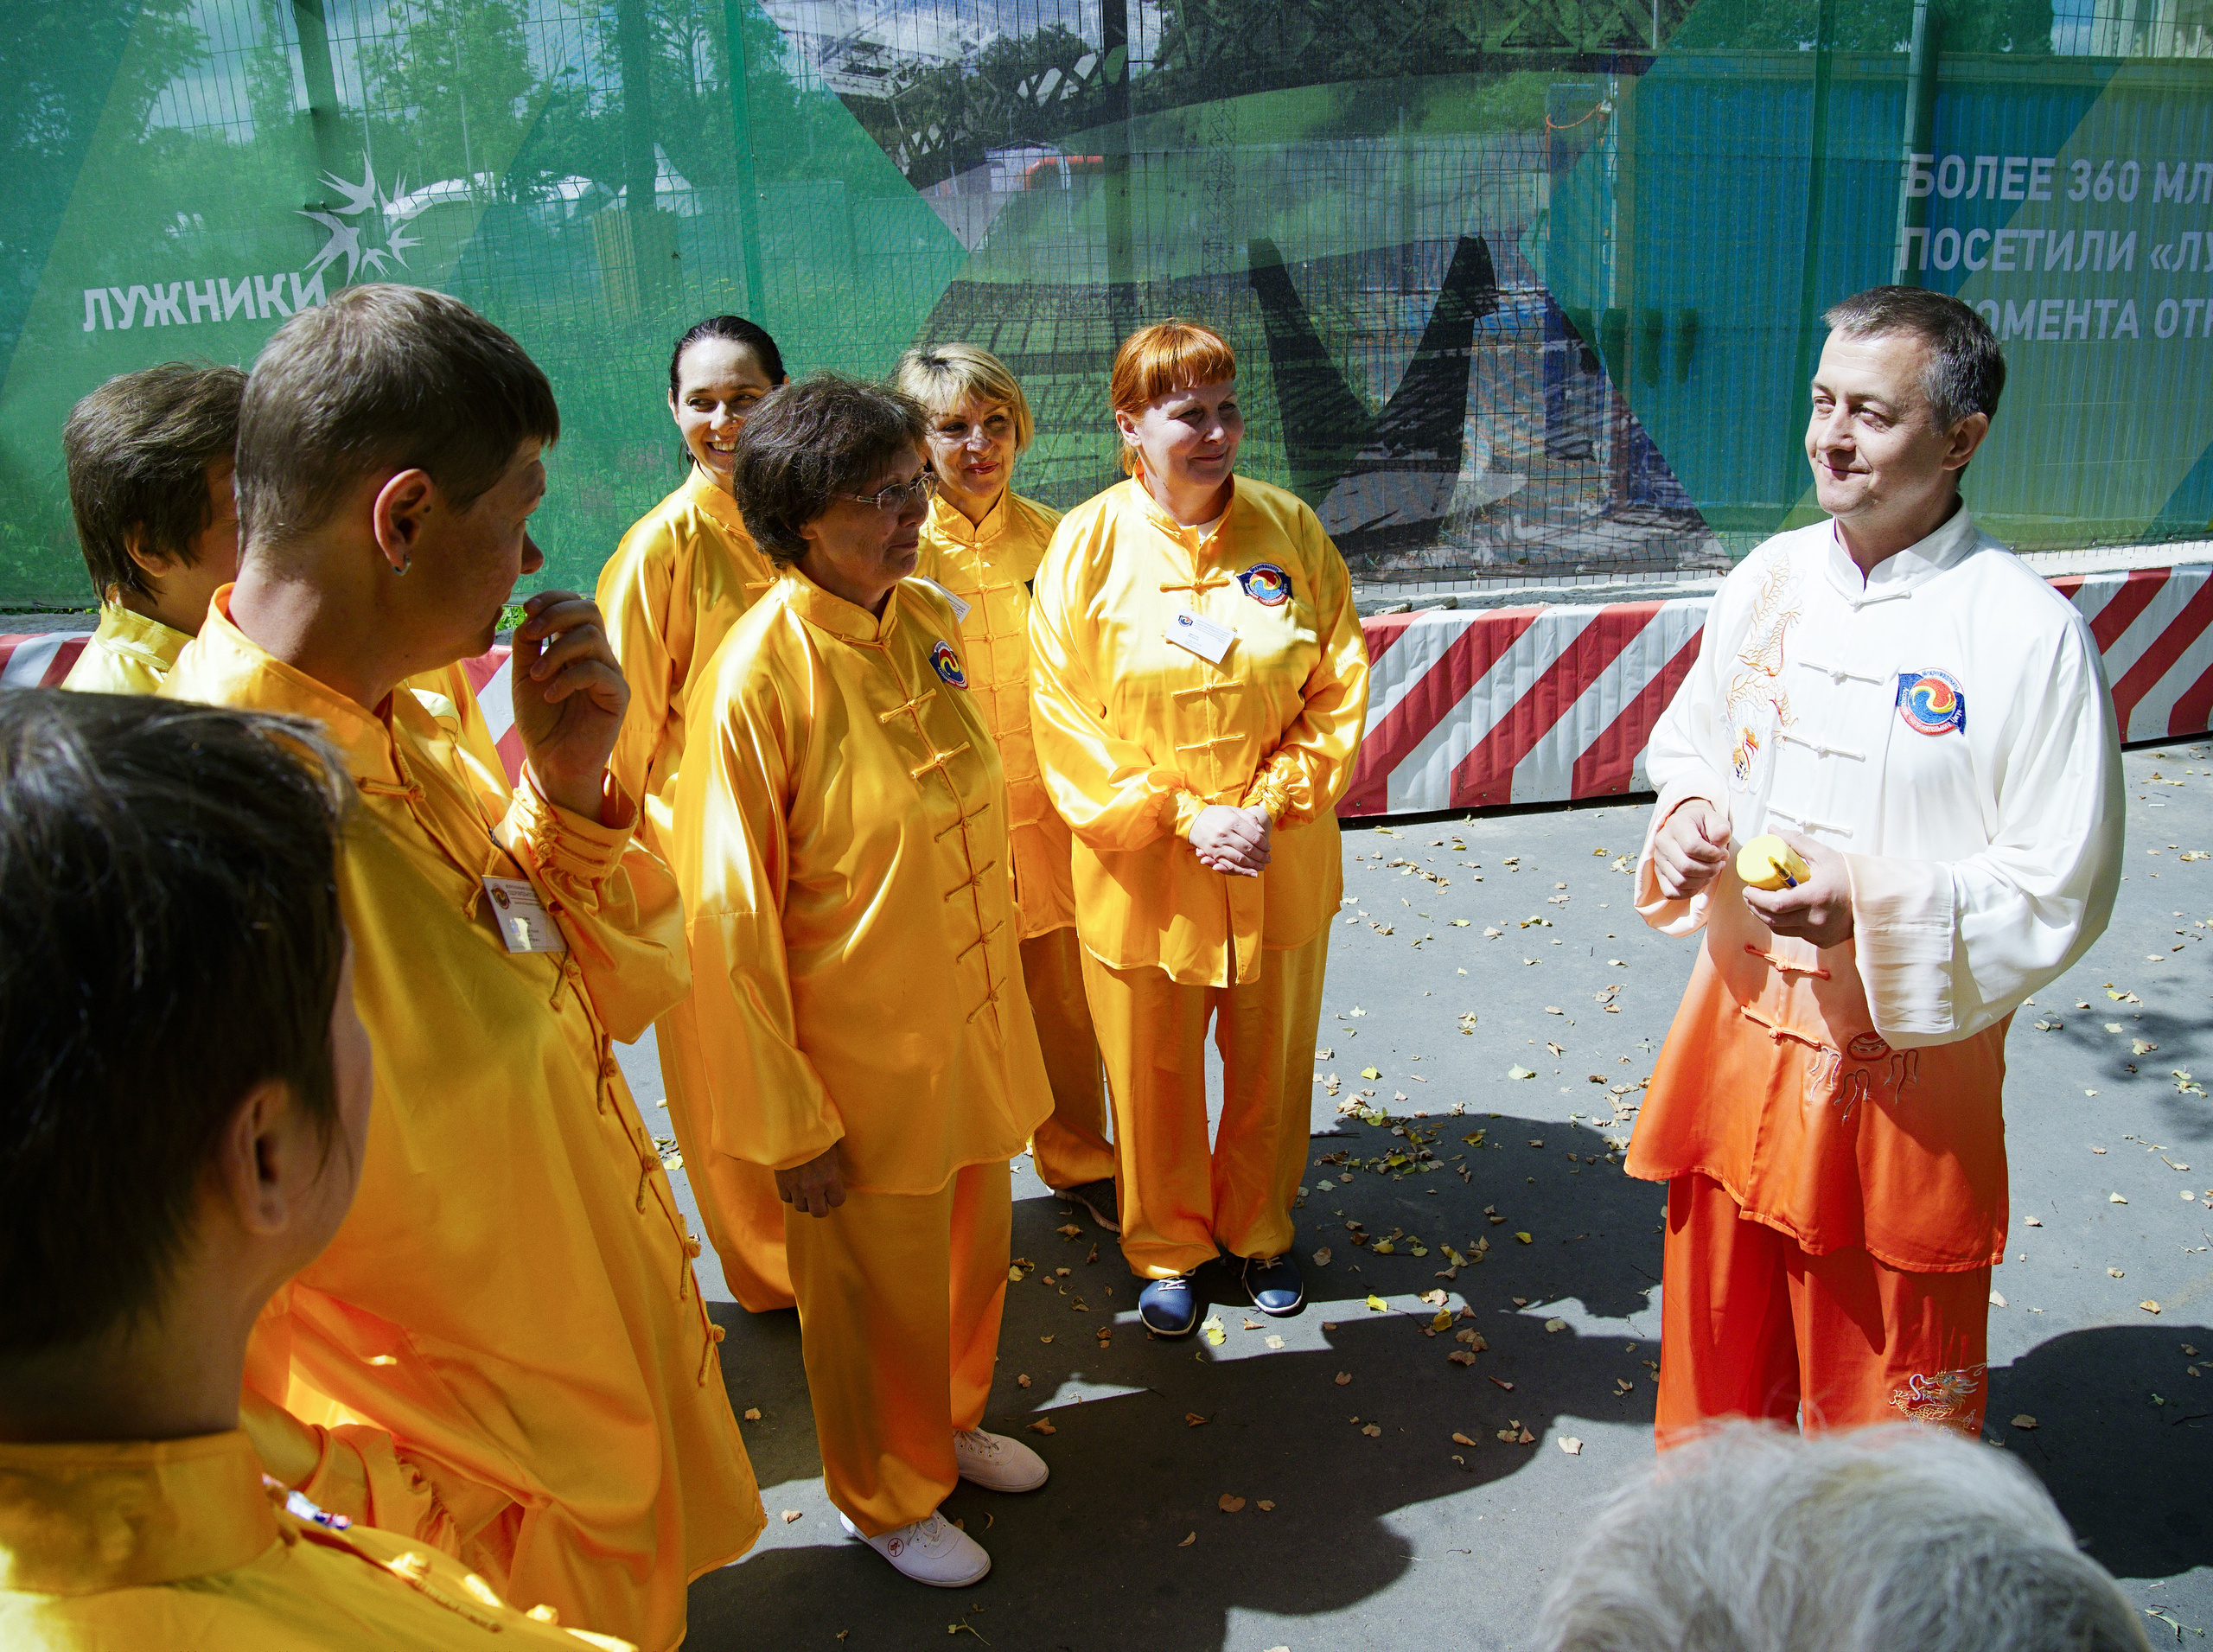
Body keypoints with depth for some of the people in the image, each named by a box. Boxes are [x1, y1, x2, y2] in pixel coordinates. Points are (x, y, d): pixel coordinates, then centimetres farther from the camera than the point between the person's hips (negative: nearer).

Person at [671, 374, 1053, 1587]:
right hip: (861, 1054, -6)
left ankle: (952, 1423, 51)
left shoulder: (928, 619, -1)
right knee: (877, 1290, 15)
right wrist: (786, 1120, -15)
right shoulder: (756, 675, -22)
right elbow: (730, 918, -19)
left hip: (971, 1022, 6)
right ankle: (887, 1498, 40)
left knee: (973, 1245, 24)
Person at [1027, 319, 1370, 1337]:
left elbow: (1338, 688, -1)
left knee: (1270, 1064, 17)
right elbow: (1065, 718, -9)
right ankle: (1167, 1251, 36)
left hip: (1279, 863, 2)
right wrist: (1184, 817, -15)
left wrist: (1269, 804, -12)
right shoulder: (1087, 544, -8)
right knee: (1153, 1078, 12)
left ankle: (1259, 1231, 42)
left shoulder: (1289, 529, -2)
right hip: (1140, 867, -2)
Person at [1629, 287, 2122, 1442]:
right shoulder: (1769, 578, 2)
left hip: (1903, 1061, -5)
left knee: (1888, 1389, 12)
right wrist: (1687, 817, -7)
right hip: (1739, 1029, 5)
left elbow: (2063, 891, -13)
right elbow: (1685, 741, 15)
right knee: (1717, 1337, 23)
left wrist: (1875, 904, -26)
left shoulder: (2027, 633, -15)